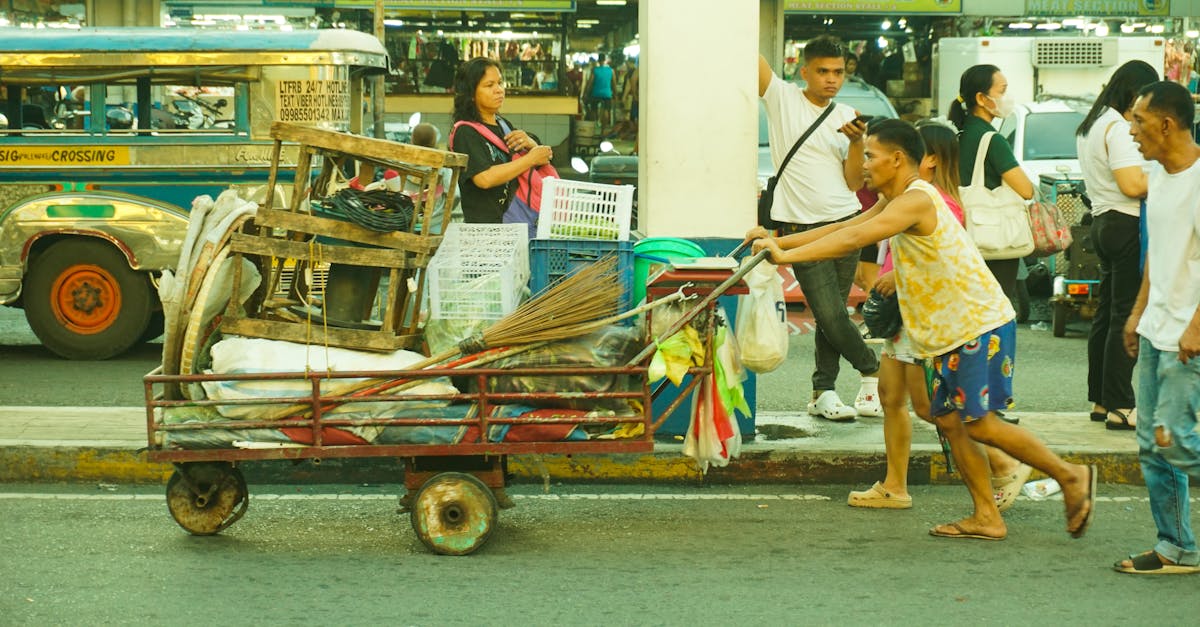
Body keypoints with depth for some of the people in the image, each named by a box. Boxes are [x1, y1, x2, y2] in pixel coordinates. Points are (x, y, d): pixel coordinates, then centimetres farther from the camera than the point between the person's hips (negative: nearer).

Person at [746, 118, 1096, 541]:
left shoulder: (917, 200, -19)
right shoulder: (896, 202, 13)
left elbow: (852, 239, -29)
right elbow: (842, 229, 14)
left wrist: (786, 255, -29)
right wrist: (778, 240, 6)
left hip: (980, 324, -10)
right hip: (949, 331, 10)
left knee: (979, 424, -8)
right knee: (949, 421, 7)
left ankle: (1071, 475, 5)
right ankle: (986, 517, 11)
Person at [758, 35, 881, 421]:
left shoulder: (846, 117, 9)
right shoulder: (782, 98, 0)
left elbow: (853, 182, 5)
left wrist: (857, 142, -10)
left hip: (846, 223, 4)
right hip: (803, 228, -4)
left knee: (831, 315, 5)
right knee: (830, 314, -8)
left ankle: (823, 393, 13)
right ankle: (873, 371, 12)